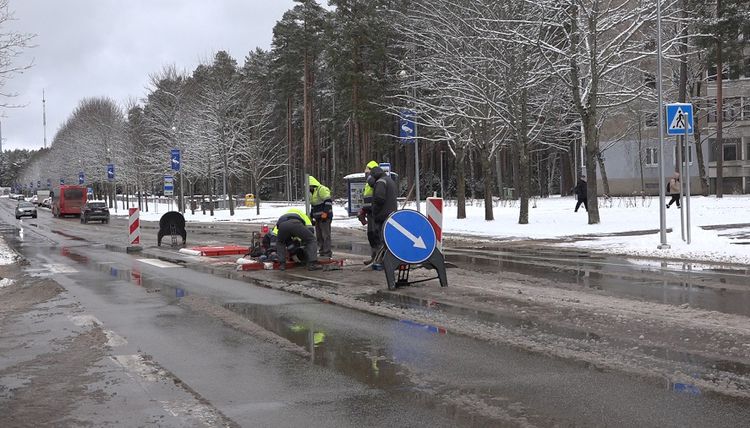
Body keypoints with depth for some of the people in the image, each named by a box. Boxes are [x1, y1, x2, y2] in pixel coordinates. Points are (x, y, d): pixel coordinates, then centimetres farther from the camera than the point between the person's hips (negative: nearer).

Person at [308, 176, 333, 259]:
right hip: (318, 218, 10)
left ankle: (327, 253, -8)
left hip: (324, 217, -10)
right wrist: (311, 216, 25)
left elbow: (328, 201, -20)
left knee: (326, 235, -9)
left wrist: (325, 212, -24)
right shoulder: (312, 193, 22)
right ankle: (322, 252, 16)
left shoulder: (322, 189, -11)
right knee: (319, 236, 10)